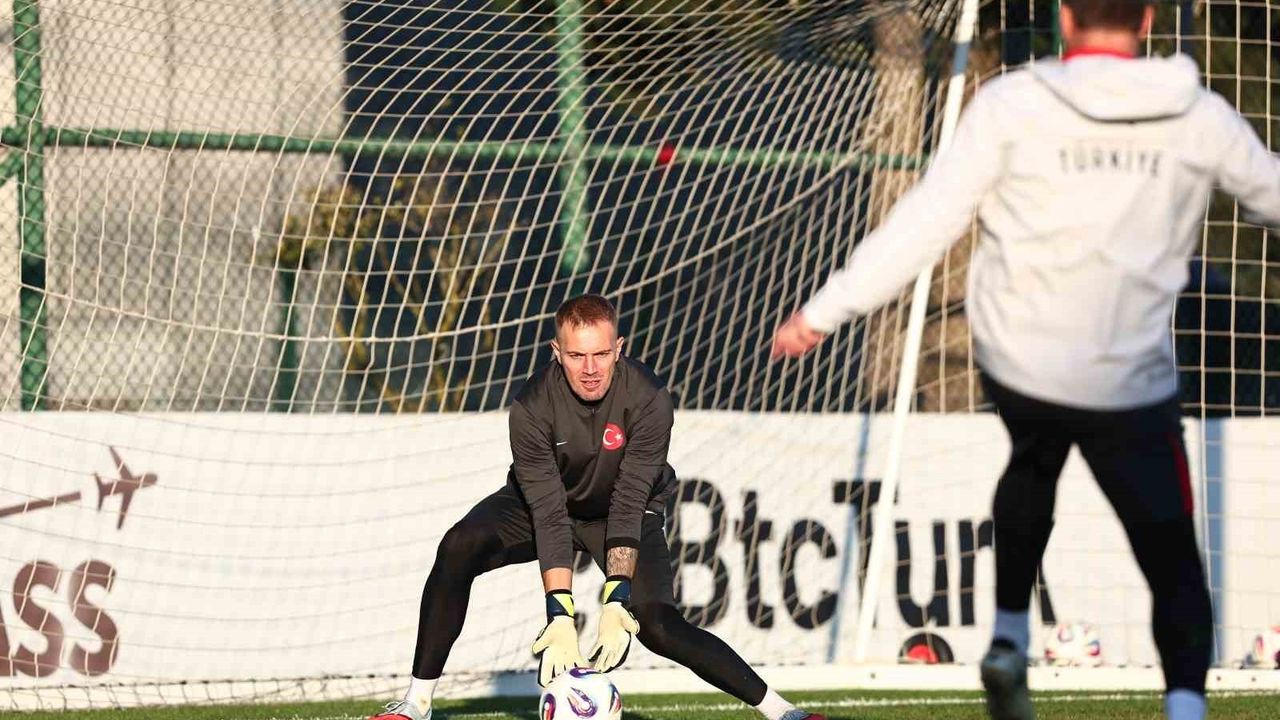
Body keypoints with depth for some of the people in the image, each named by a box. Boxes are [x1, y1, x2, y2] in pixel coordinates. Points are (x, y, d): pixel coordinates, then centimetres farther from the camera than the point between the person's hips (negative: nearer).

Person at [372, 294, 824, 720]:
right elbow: (549, 515, -32)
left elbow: (628, 506, -32)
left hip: (627, 510, -1)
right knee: (459, 548, -24)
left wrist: (616, 604, -42)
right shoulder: (532, 407, -29)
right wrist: (560, 618, -40)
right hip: (547, 502, 1)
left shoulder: (649, 401, -29)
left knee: (657, 625, -21)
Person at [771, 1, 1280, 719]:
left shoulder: (1013, 105, -9)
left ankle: (1009, 639, 35)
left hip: (1021, 364, 1)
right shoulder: (1199, 117, -4)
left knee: (1032, 469, 35)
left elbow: (928, 220, -10)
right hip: (1134, 383, -1)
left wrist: (826, 310, -4)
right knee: (1173, 563, 6)